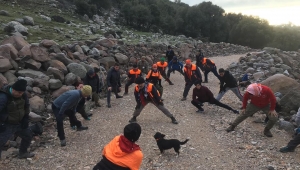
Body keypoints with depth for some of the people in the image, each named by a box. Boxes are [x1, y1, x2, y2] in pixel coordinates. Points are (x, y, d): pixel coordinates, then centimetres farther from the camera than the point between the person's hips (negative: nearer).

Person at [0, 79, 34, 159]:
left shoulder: (22, 95, -7)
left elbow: (26, 106, 9)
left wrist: (26, 118, 4)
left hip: (19, 123, 7)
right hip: (7, 125, -7)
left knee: (28, 136, 20)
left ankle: (23, 153, 43)